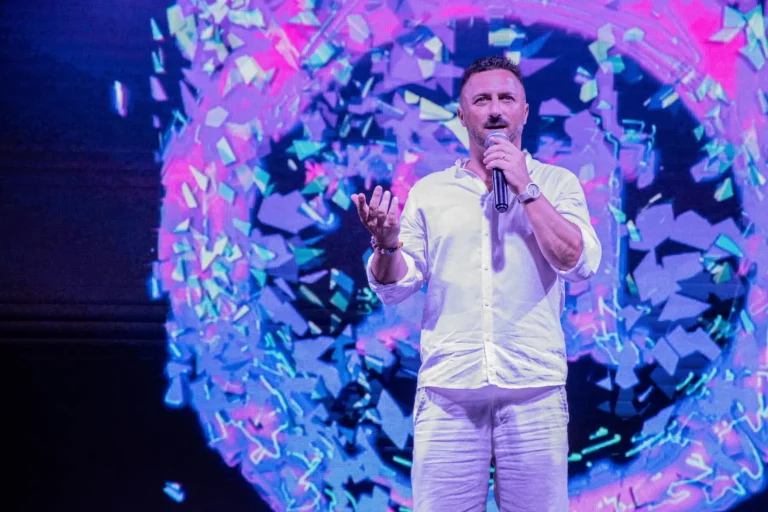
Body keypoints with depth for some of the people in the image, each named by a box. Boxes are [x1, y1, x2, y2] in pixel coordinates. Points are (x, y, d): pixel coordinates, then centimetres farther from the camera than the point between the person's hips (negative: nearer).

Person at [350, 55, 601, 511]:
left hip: (533, 390, -1)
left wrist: (526, 190, -10)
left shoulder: (556, 183, 8)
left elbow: (580, 264, -7)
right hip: (447, 390, 1)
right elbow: (396, 287, 6)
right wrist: (387, 244, -15)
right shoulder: (429, 192, 11)